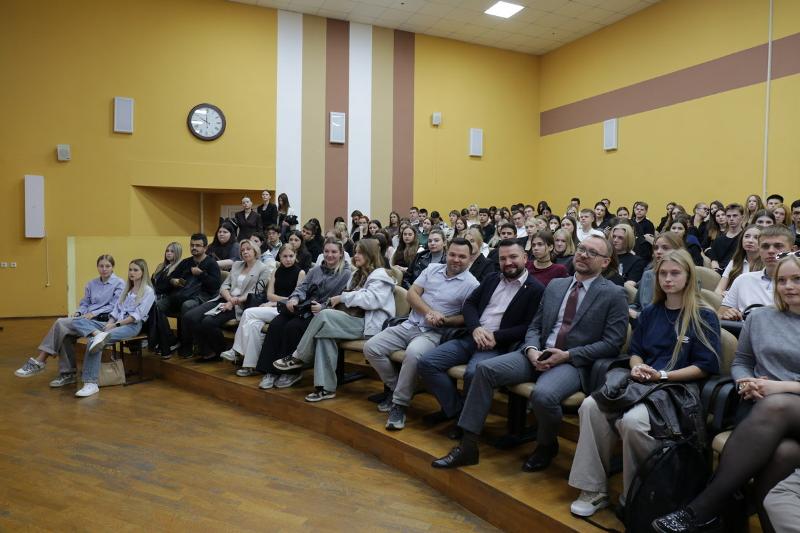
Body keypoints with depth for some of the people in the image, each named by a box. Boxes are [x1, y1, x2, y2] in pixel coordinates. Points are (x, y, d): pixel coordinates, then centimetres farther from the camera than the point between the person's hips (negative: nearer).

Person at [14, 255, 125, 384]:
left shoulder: (119, 283, -3)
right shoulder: (91, 284, 17)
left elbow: (114, 307, -10)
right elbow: (84, 304, 18)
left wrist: (94, 313, -18)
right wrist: (79, 313, -4)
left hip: (103, 319, -6)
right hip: (88, 318, 6)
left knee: (61, 323, -22)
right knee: (66, 334, -25)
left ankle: (39, 361, -14)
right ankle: (67, 373, -14)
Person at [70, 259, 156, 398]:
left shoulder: (148, 291, 2)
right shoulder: (126, 290, 26)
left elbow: (138, 315, -9)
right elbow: (116, 309, 17)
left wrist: (116, 324, -14)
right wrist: (110, 323, -3)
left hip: (132, 325, -8)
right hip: (115, 323, 8)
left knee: (93, 342, -32)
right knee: (78, 322, -16)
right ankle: (99, 334, -41)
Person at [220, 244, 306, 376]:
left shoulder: (300, 272, 2)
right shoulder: (277, 272, 19)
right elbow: (269, 295, 10)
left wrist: (276, 302, -8)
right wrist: (286, 299, -7)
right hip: (273, 307, 5)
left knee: (248, 312, -21)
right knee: (253, 324, -26)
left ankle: (237, 351, -11)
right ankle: (251, 365, -25)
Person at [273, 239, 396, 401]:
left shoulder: (380, 275, -2)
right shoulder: (358, 274, 25)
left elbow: (371, 299, -18)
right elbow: (350, 299, 17)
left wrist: (343, 297, -12)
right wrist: (337, 301, -4)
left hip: (367, 325, -7)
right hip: (351, 320, 8)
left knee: (324, 316, -27)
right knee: (324, 334, -25)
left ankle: (298, 358, -10)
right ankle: (326, 388, -25)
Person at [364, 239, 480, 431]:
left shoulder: (471, 284, -3)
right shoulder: (432, 268, 10)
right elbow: (412, 293, 4)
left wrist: (443, 320, -19)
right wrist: (429, 312, -13)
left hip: (435, 334, -5)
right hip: (410, 325, 6)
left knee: (413, 353, -38)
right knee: (371, 348, -10)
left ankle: (400, 404, -19)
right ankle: (396, 388, 9)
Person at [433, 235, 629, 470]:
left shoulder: (614, 295, -1)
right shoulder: (555, 285, 15)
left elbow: (612, 343, -7)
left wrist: (567, 355, -15)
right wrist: (531, 350, -7)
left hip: (575, 363, -5)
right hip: (539, 355, 5)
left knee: (543, 394, -35)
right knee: (485, 368, -14)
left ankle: (546, 446, 0)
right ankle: (468, 446, -8)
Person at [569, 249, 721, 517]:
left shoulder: (704, 316, 1)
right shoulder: (650, 312, 17)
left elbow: (706, 366, -5)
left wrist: (663, 375, -14)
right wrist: (636, 367, -2)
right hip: (642, 384, 5)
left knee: (632, 421, -35)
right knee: (591, 406, -23)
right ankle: (594, 490, -18)